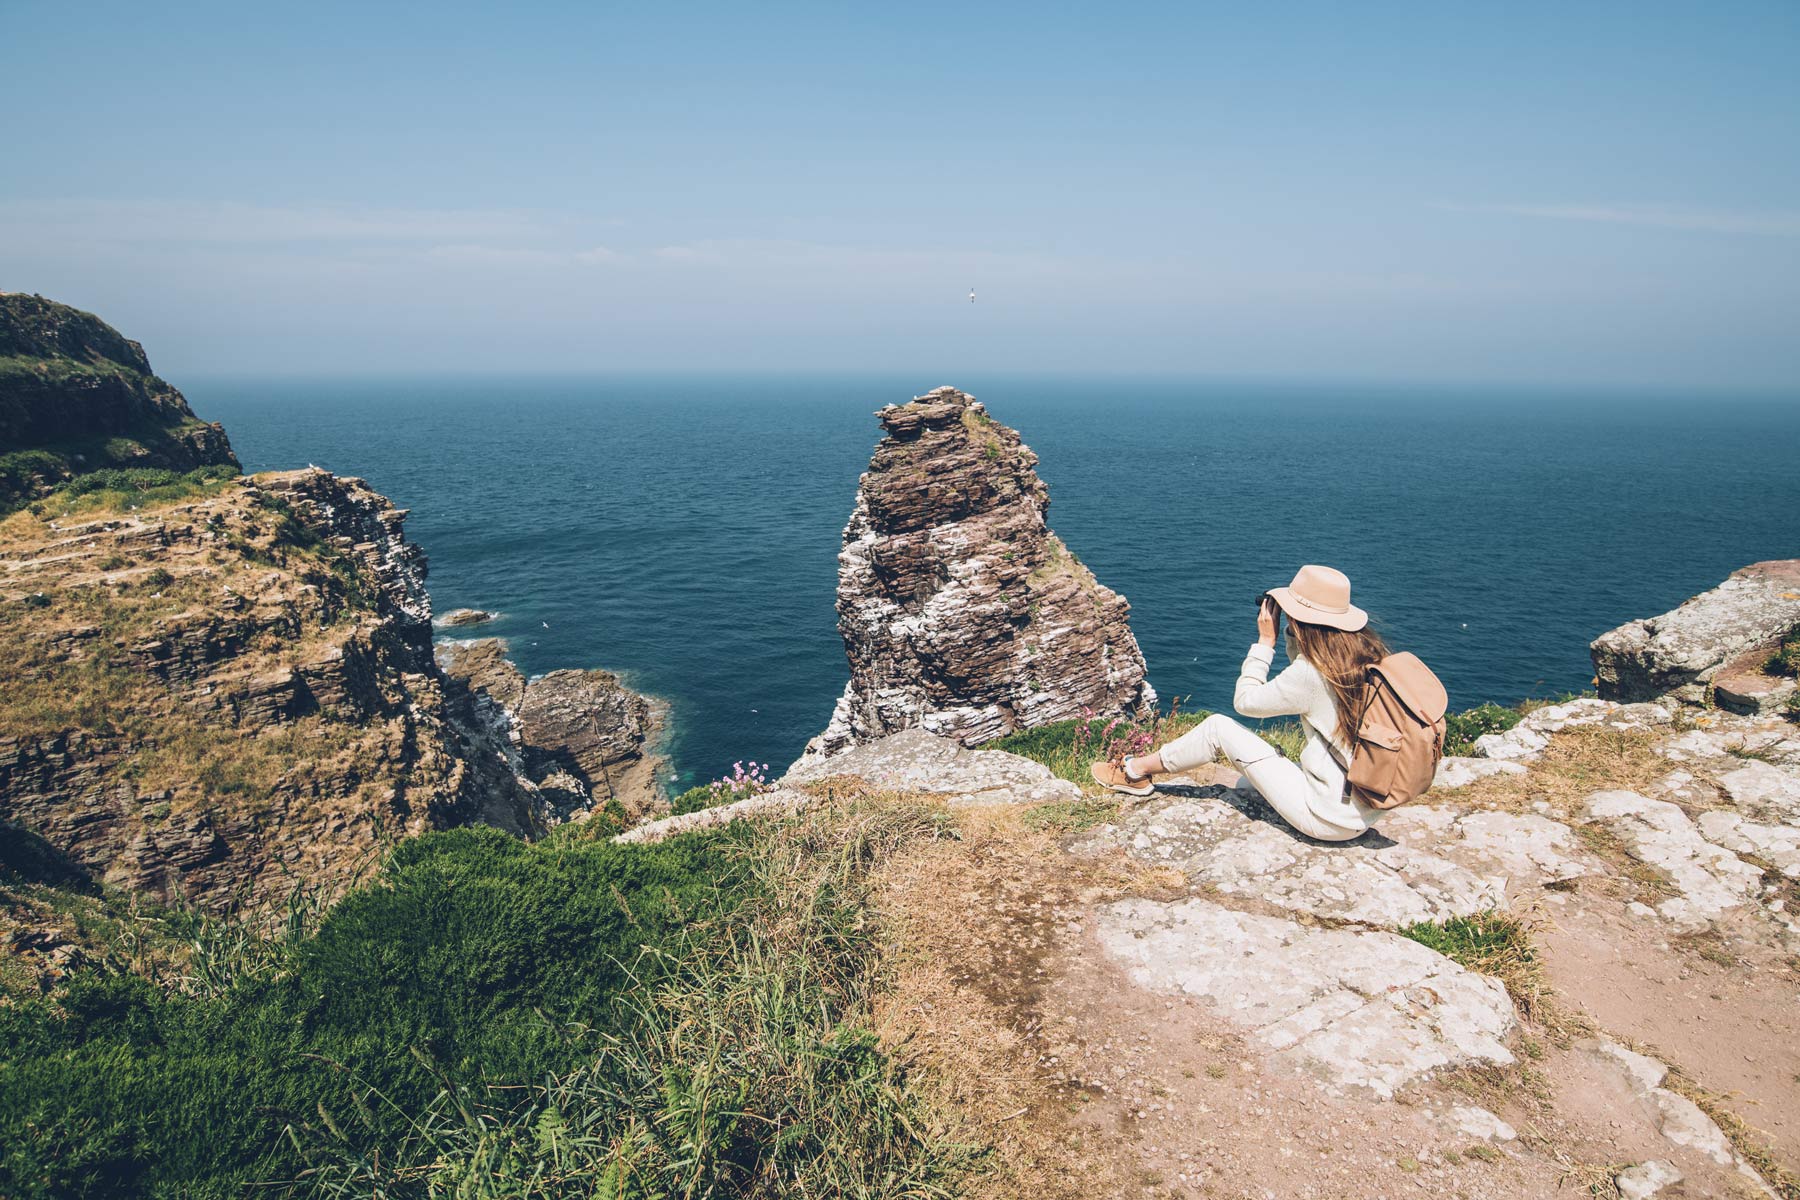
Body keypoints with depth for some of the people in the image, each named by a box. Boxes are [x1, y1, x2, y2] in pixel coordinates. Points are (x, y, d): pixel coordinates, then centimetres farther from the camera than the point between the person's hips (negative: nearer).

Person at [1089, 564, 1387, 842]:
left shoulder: (1311, 673, -22)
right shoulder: (1368, 653, 0)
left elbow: (1244, 700, -6)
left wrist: (1266, 641, -1)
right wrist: (1293, 635, 12)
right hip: (1368, 810, 7)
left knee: (1219, 727, 3)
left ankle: (1136, 771, 21)